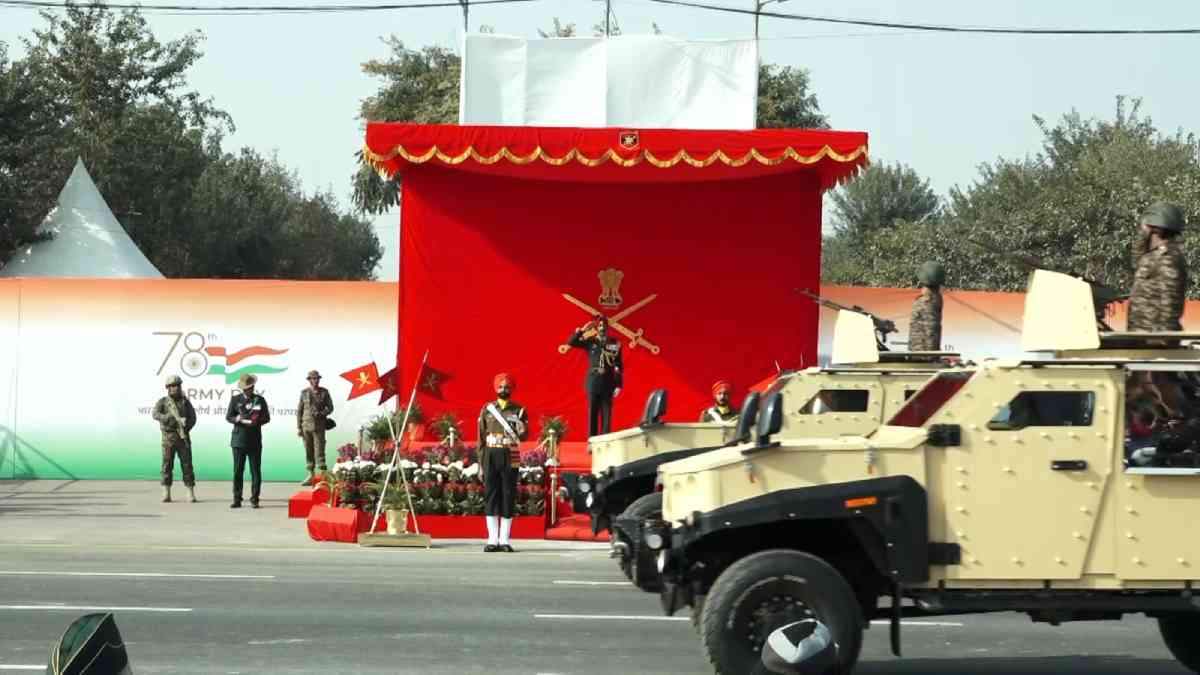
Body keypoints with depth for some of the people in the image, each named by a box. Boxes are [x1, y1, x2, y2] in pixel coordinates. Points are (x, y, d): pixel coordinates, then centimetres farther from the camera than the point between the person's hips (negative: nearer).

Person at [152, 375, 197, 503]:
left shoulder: (185, 402, 8)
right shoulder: (162, 402, 1)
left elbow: (192, 418, 4)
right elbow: (156, 415, -16)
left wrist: (185, 427, -16)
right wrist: (172, 418, -25)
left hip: (183, 438, 1)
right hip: (168, 438, -1)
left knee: (187, 465, -3)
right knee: (167, 465, -2)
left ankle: (191, 494, -1)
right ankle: (166, 494, 4)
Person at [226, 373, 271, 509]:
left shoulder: (259, 400, 8)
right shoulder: (235, 399, 8)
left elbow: (266, 417, 6)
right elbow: (228, 417, 7)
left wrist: (257, 421, -15)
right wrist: (237, 419, -15)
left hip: (255, 440, 0)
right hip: (239, 440, 0)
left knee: (256, 471, -1)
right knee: (237, 471, 0)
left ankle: (254, 499, 5)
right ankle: (237, 499, 5)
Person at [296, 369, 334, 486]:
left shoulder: (324, 392, 3)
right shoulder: (304, 392, 5)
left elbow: (330, 407, 8)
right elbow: (299, 410, 7)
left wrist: (321, 414, -13)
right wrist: (298, 427, 3)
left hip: (319, 427, -2)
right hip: (306, 425, 2)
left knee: (319, 451, -8)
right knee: (308, 452, 6)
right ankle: (311, 476, 13)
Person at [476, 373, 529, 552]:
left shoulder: (519, 410, 5)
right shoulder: (487, 409, 8)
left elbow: (524, 436, -1)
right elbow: (481, 437, 8)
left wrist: (521, 431, -25)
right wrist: (481, 463, 2)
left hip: (511, 457, -1)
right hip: (491, 456, 1)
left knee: (508, 496, -1)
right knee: (491, 495, -1)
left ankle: (504, 540, 4)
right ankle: (492, 540, 2)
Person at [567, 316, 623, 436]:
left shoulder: (615, 343, 4)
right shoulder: (590, 341, 6)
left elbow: (619, 366, 5)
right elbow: (571, 342, -2)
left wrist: (618, 385, 0)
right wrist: (582, 330, -13)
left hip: (608, 383, 0)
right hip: (593, 381, 0)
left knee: (607, 414, -1)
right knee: (592, 413, 1)